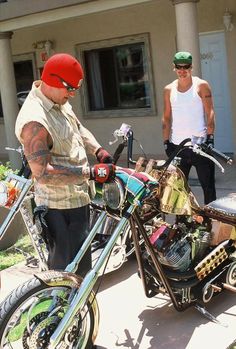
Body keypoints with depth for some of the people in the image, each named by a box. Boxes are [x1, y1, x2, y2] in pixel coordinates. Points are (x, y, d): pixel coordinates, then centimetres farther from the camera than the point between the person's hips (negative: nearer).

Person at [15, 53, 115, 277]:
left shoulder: (59, 103, 4)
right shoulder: (34, 120, -28)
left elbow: (79, 128, 21)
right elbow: (42, 173, -32)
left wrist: (98, 150, 2)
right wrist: (91, 173, -31)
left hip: (77, 197, 10)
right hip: (61, 207, -10)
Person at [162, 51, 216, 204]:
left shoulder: (201, 85, 0)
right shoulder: (169, 89, 9)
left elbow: (210, 112, -5)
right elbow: (166, 117, 11)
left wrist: (210, 137, -12)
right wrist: (166, 141, 7)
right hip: (177, 145, 3)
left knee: (208, 184, 2)